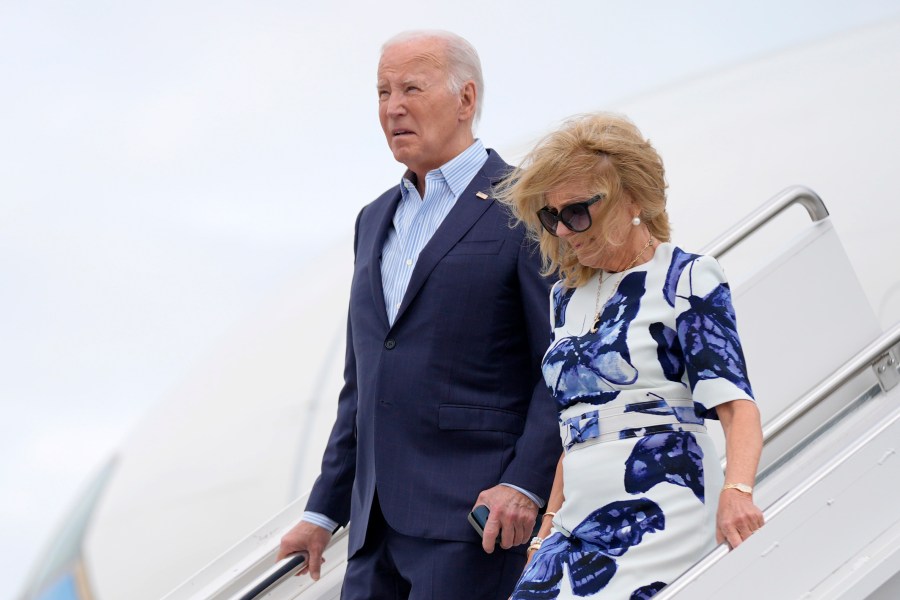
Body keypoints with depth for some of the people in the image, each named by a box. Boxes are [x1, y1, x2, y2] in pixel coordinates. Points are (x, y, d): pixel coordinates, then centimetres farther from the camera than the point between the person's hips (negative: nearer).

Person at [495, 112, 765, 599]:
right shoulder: (567, 296, 18)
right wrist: (550, 522, 10)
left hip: (659, 519, -6)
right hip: (580, 525, 6)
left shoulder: (687, 280, -1)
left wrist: (736, 491, -30)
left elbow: (734, 403, -13)